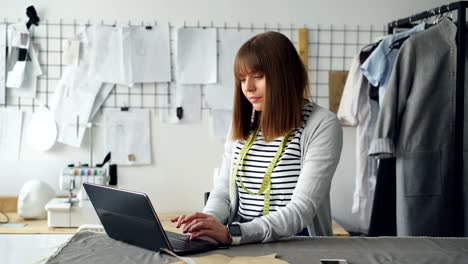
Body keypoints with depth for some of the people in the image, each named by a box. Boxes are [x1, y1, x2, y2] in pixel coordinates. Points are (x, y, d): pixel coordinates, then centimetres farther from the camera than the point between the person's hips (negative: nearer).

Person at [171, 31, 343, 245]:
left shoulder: (322, 125, -9)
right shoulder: (242, 124, 9)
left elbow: (301, 210, -18)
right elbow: (223, 192, 10)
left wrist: (233, 233, -29)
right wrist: (209, 221, -13)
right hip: (241, 244, 4)